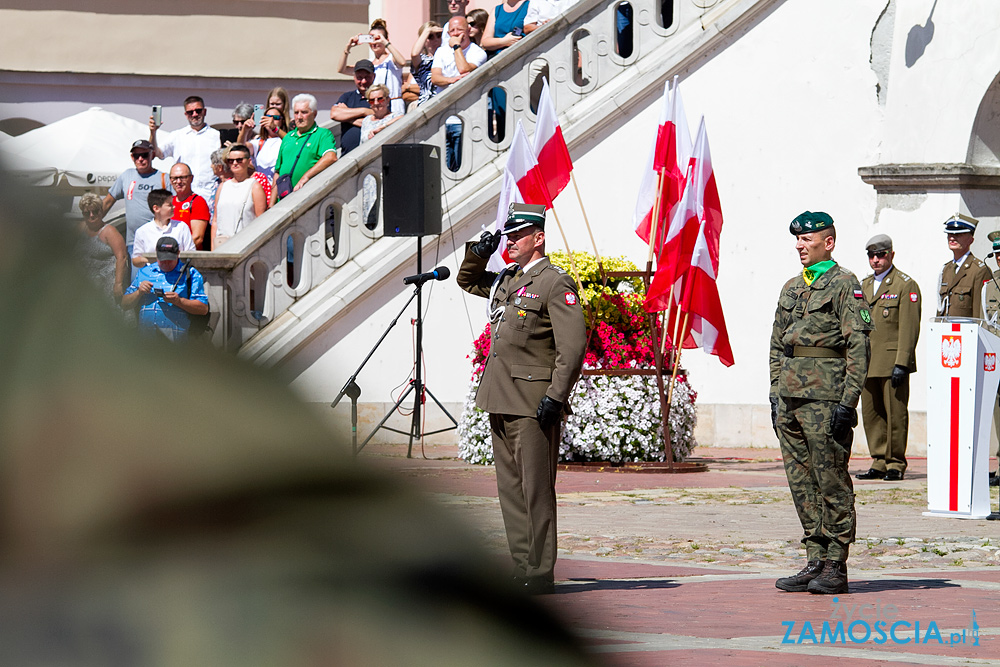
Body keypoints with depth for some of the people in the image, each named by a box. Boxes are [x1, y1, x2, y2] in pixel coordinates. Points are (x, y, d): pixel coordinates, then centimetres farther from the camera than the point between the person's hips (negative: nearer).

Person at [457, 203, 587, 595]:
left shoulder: (556, 284, -9)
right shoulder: (506, 279, 16)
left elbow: (573, 347, -15)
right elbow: (467, 281, 35)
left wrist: (555, 398, -20)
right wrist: (479, 253, 15)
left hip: (532, 403, -9)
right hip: (501, 401, 9)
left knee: (536, 490, -5)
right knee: (510, 489, 9)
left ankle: (540, 574, -2)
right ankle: (521, 569, 14)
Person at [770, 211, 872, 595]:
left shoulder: (844, 285, -5)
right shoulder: (791, 289, 17)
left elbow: (858, 347, -10)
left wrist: (848, 402, -16)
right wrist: (776, 395, 14)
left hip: (826, 397, -7)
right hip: (790, 398, 8)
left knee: (831, 481, -4)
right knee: (801, 482, 8)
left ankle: (836, 567, 0)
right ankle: (816, 561, 13)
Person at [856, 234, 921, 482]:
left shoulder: (906, 286, -4)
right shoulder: (863, 286, 17)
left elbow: (909, 328, -10)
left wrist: (901, 364, -16)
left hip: (892, 362, -6)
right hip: (867, 364, 6)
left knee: (895, 413, -4)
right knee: (871, 414, 6)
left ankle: (896, 464, 3)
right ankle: (879, 463, 13)